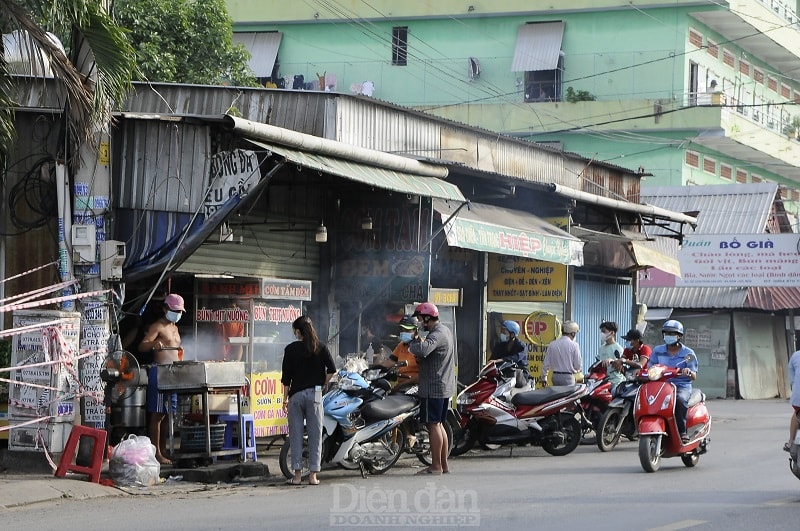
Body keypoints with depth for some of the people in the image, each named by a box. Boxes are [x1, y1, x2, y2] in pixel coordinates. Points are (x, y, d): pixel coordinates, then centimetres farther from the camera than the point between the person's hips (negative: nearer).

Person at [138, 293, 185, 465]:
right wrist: (154, 343, -36)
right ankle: (156, 453, -8)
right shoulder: (158, 327, -6)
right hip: (159, 372, -9)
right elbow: (142, 346, -18)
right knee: (157, 414, -8)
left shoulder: (174, 328, 20)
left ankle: (163, 449, 18)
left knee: (169, 413, 11)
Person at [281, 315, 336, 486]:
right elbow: (331, 370, -7)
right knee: (315, 435, 4)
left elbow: (286, 377, -2)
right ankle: (313, 475, 3)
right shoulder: (320, 347, 1)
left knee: (296, 435, 5)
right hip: (315, 394, 1)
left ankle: (297, 474, 5)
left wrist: (285, 400, 4)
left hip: (296, 394, -1)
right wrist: (322, 384, 9)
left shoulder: (291, 349, -2)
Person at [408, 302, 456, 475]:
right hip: (444, 387, 10)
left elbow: (422, 350, -36)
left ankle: (436, 466, -4)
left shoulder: (436, 335, -18)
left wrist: (413, 342, -15)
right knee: (438, 425, 15)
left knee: (433, 424, -6)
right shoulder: (445, 331, 17)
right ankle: (444, 464, 19)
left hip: (433, 388, -10)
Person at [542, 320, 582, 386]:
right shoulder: (574, 345, -8)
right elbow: (578, 365, -5)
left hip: (555, 376, 5)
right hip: (568, 377, -5)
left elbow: (546, 363, 8)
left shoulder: (552, 344, 4)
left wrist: (544, 377, 18)